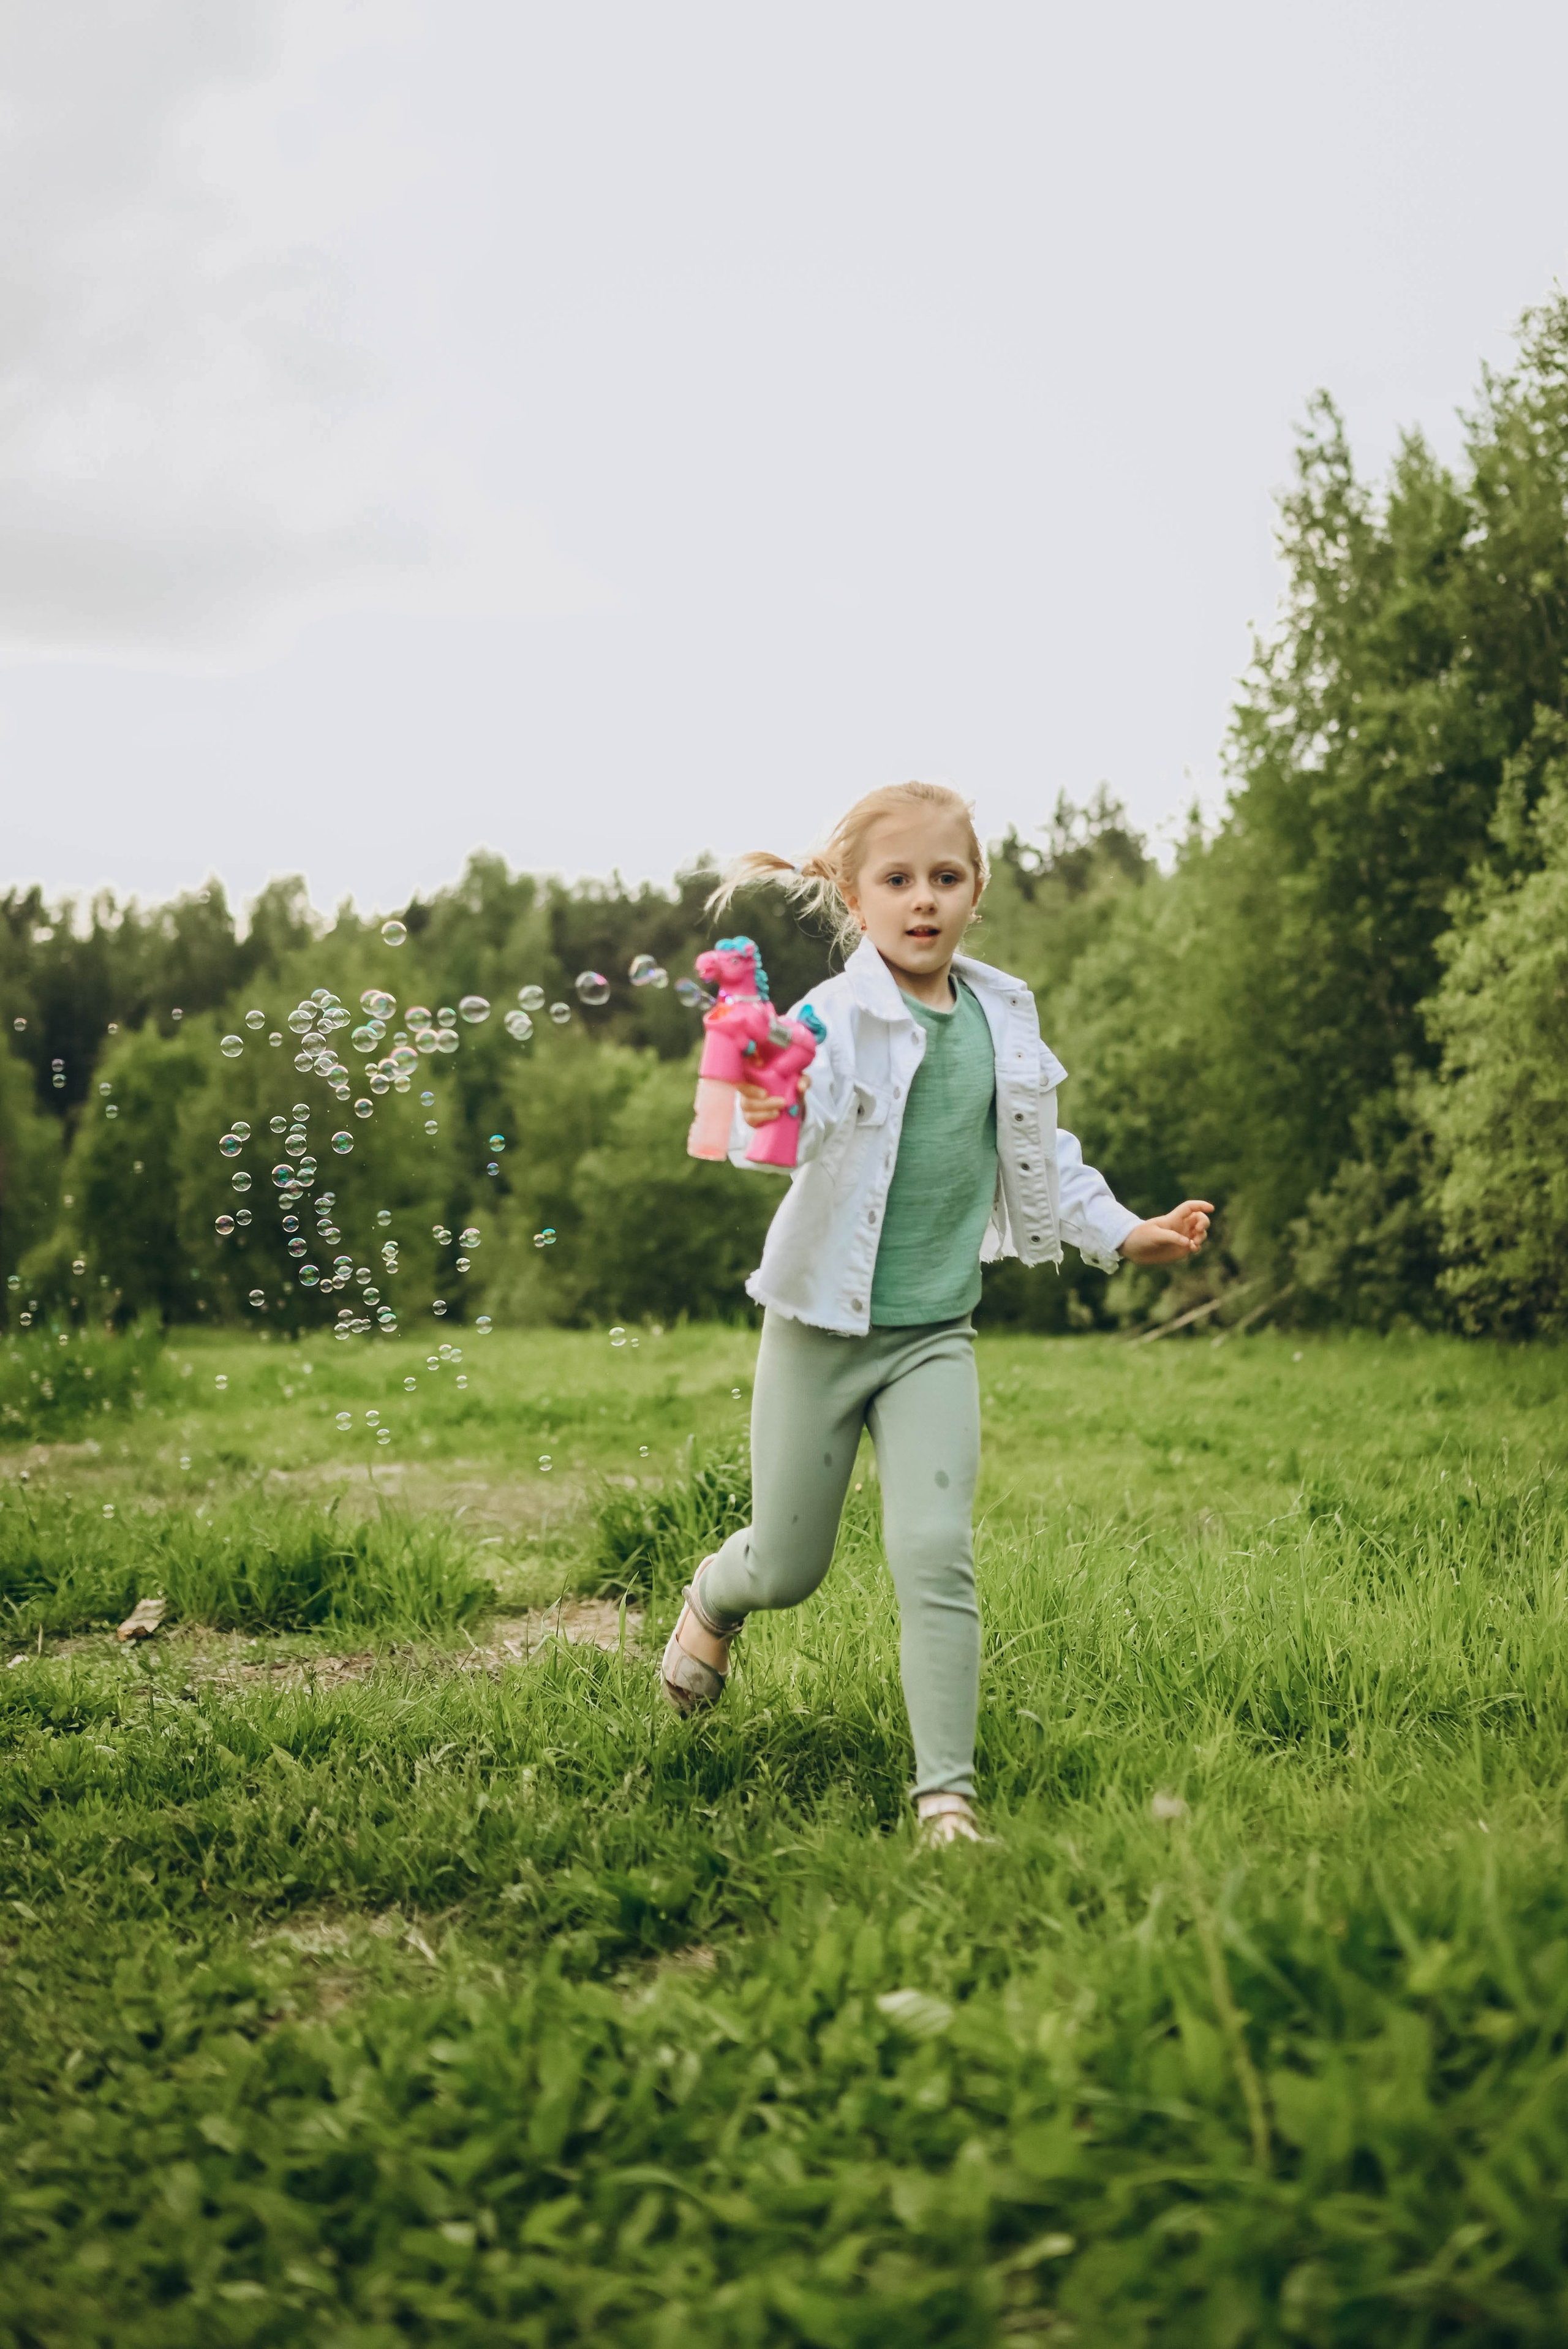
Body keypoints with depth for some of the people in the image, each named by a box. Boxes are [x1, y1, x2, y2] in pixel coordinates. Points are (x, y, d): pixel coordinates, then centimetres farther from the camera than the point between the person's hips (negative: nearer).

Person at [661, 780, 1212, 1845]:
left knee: (936, 1554, -11)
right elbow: (792, 1125, -34)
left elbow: (1041, 1156, 17)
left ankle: (947, 1796, -4)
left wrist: (1122, 1232, 11)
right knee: (790, 1570, 9)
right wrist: (763, 1116, -56)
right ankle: (713, 1598, 46)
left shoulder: (1004, 1016, 3)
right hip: (823, 1327, -3)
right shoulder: (835, 1020, -15)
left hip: (935, 1336, 3)